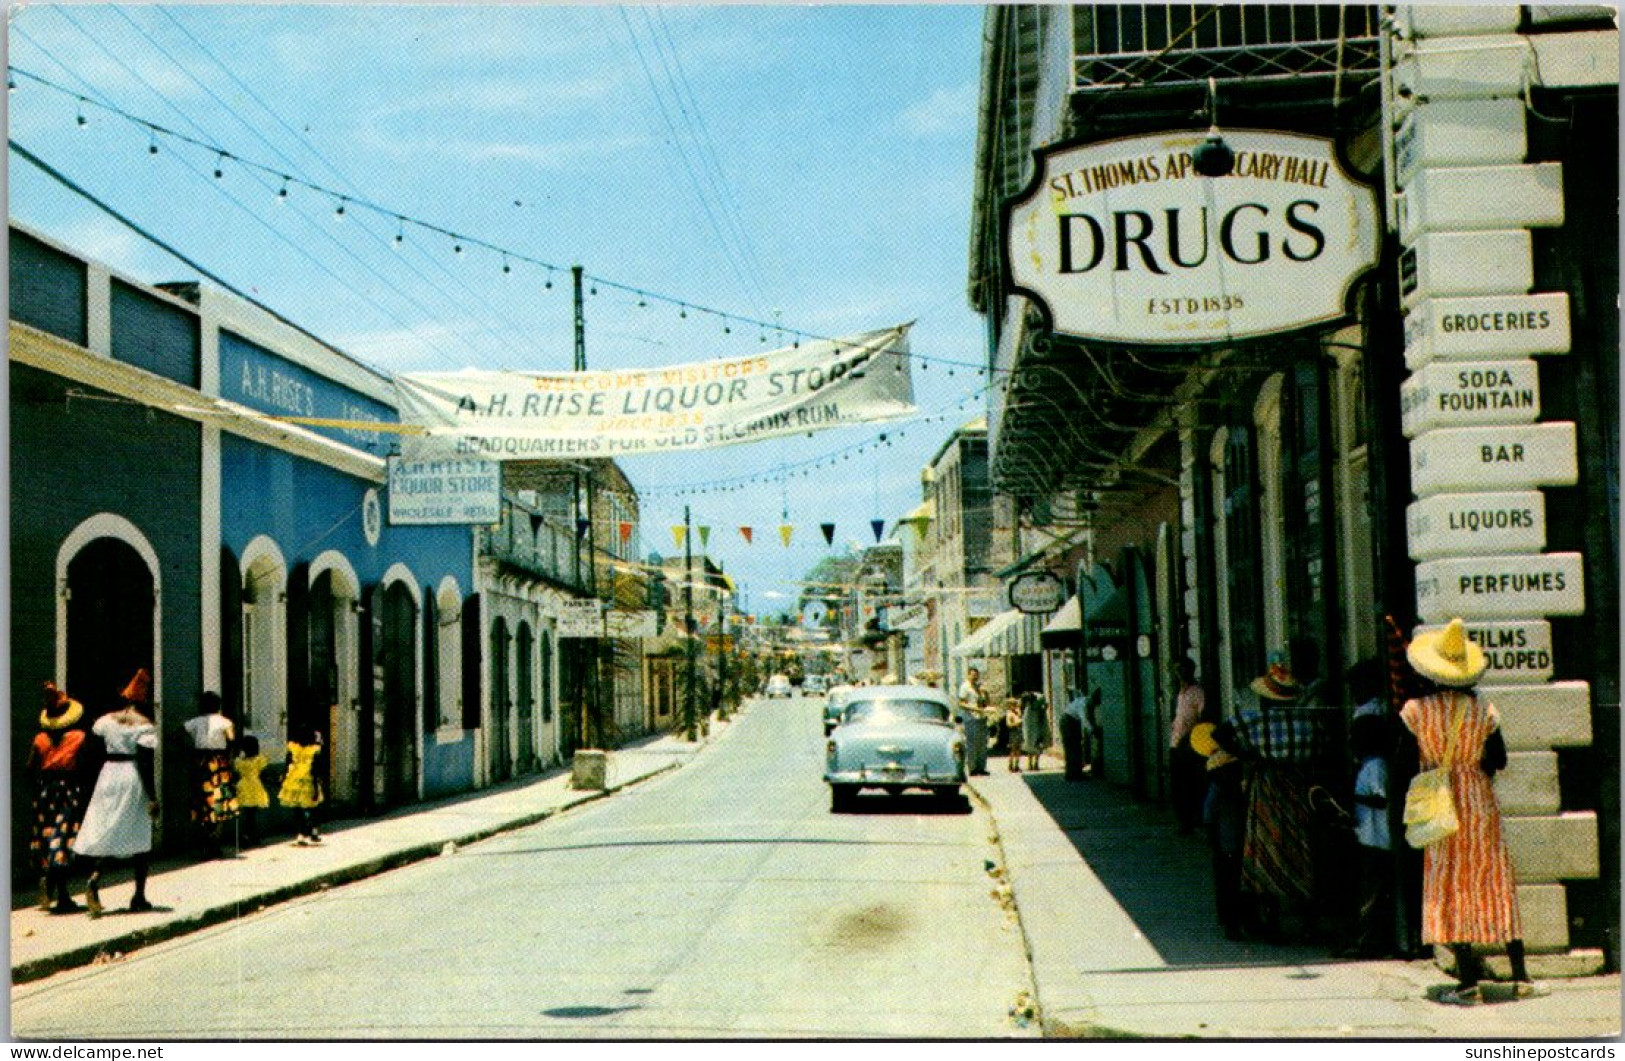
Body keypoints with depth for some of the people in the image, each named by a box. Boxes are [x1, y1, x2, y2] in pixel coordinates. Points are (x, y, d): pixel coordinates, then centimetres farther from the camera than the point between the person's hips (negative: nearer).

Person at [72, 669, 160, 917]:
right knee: (139, 839, 5)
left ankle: (94, 878, -21)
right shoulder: (144, 724, -7)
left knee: (104, 831, 6)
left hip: (109, 773, 4)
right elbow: (145, 763, -12)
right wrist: (152, 798, -11)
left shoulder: (106, 720, 6)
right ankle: (139, 897, 9)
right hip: (133, 777, -4)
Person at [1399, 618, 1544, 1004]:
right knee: (1494, 883, 9)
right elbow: (1498, 759, 0)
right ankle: (1521, 975, 11)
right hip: (1479, 801, 2)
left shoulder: (1415, 709, -8)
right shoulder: (1483, 708, -3)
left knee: (1448, 887, 2)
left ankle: (1468, 980, -2)